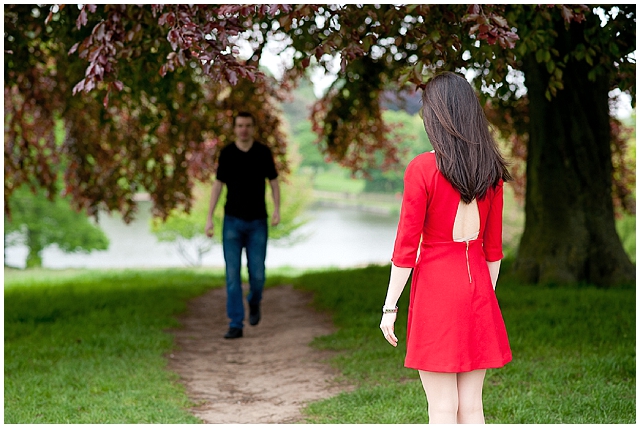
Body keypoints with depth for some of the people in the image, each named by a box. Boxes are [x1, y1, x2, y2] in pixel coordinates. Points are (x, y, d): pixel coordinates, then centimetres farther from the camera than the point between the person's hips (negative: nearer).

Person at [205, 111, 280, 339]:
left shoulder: (263, 152, -1)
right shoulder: (226, 153, -1)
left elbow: (273, 182, 4)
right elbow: (218, 185, 3)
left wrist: (277, 210, -11)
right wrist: (209, 218, -2)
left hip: (257, 222, 0)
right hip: (232, 220, 0)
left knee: (257, 274, -1)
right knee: (233, 275, -4)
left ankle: (254, 302, 32)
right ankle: (236, 325, 0)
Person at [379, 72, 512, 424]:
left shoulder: (423, 168, -12)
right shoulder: (491, 170, 3)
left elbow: (406, 246, -11)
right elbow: (493, 247, 10)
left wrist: (390, 306, -4)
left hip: (435, 287, -5)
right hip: (477, 287, 5)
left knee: (443, 408, 0)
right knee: (471, 406, 10)